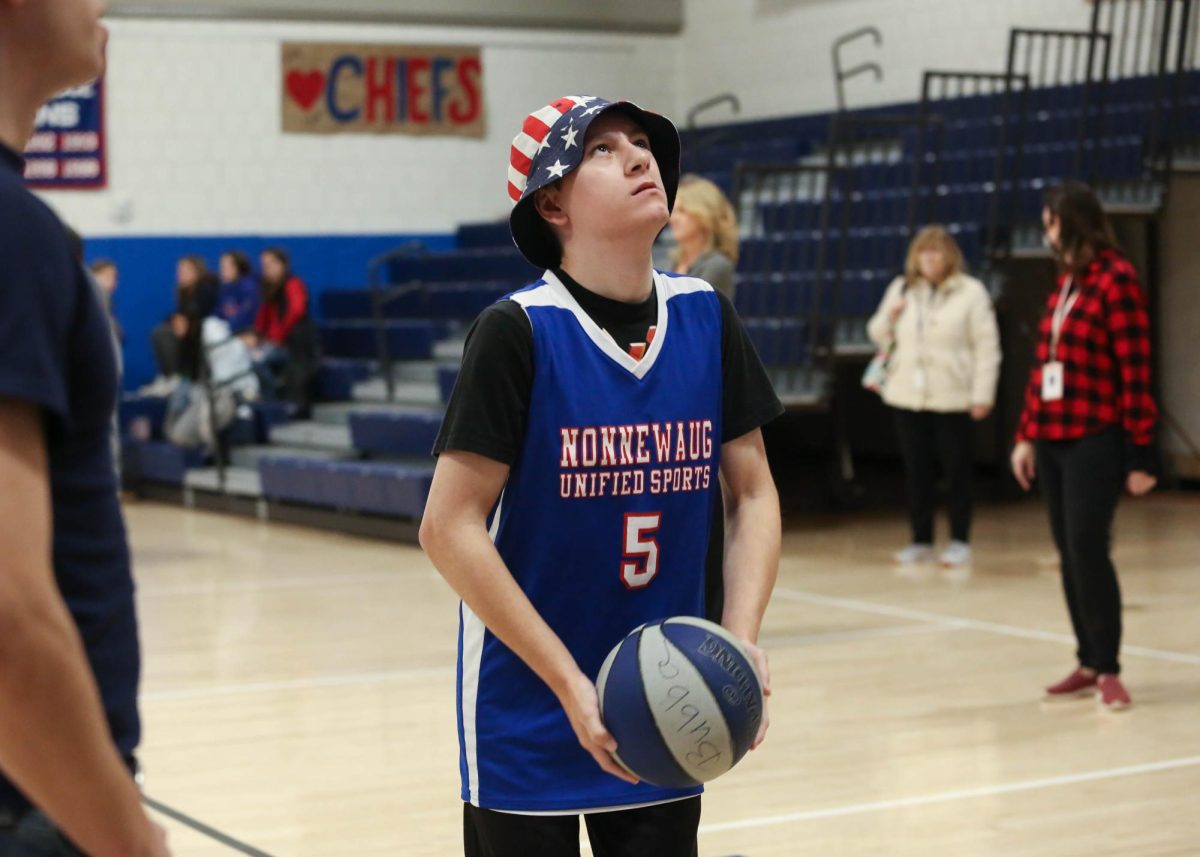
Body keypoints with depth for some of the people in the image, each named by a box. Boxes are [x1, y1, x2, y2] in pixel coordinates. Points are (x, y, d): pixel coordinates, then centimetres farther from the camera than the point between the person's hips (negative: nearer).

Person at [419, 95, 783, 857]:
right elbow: (449, 527, -16)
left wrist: (742, 639, -10)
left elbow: (754, 492, 5)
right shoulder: (518, 331, -14)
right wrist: (569, 682, -19)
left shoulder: (706, 317, -1)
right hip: (529, 717, -4)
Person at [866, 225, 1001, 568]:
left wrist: (982, 395, -12)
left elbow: (986, 347, -7)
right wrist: (889, 316, -3)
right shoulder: (901, 289, 10)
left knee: (956, 471, 2)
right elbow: (879, 335, 20)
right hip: (908, 396, 4)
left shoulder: (970, 292, -5)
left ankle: (959, 542, 12)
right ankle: (921, 541, 18)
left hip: (951, 398, -4)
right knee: (917, 472, 8)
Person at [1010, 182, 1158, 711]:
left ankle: (1109, 671, -2)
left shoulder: (1115, 279, -10)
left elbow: (1135, 370, -13)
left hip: (1095, 440, -8)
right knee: (1069, 556, 9)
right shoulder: (1064, 281, 14)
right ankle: (1088, 665, 16)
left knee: (1088, 551, -10)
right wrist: (1027, 434, 14)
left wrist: (1141, 453, -14)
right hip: (1053, 439, 8)